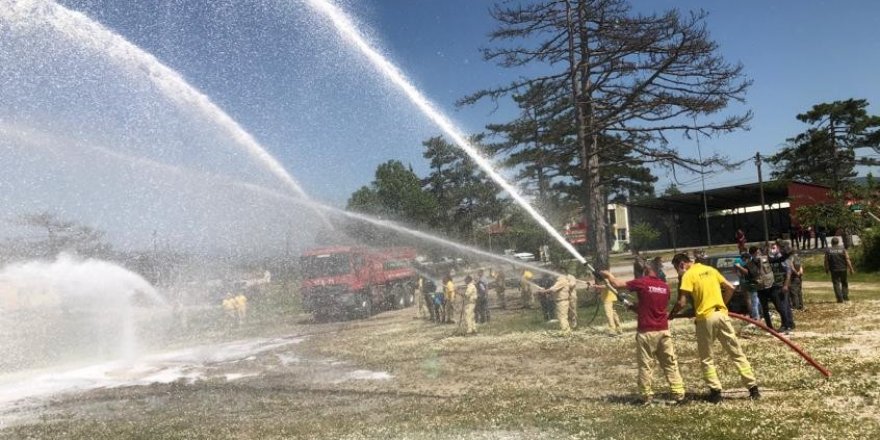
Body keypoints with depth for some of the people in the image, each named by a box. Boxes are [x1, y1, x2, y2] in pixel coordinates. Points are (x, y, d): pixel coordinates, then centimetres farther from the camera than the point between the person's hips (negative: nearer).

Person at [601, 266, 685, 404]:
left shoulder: (642, 283, -6)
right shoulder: (665, 286, 8)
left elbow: (617, 284, 0)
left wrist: (608, 275, 18)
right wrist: (636, 306, 27)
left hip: (646, 331, -4)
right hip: (663, 330, 4)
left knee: (645, 365, 4)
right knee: (670, 363, 10)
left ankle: (647, 396, 6)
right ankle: (679, 394, 8)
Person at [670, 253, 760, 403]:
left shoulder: (688, 275, -7)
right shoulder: (710, 269, 12)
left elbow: (682, 303, -13)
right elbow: (730, 288, 14)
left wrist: (671, 314, 3)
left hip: (705, 318, -5)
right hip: (721, 315, 5)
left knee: (706, 359, 9)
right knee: (737, 353, 13)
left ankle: (715, 391, 7)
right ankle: (753, 387, 13)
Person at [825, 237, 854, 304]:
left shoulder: (828, 251, -2)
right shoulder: (843, 249, -1)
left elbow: (826, 261, -3)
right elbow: (847, 259, -5)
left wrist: (826, 270, 8)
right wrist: (851, 268, 1)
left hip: (834, 270, -1)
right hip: (843, 269, 1)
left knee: (836, 284, 2)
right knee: (844, 283, 16)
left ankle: (840, 299, -3)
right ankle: (845, 297, 12)